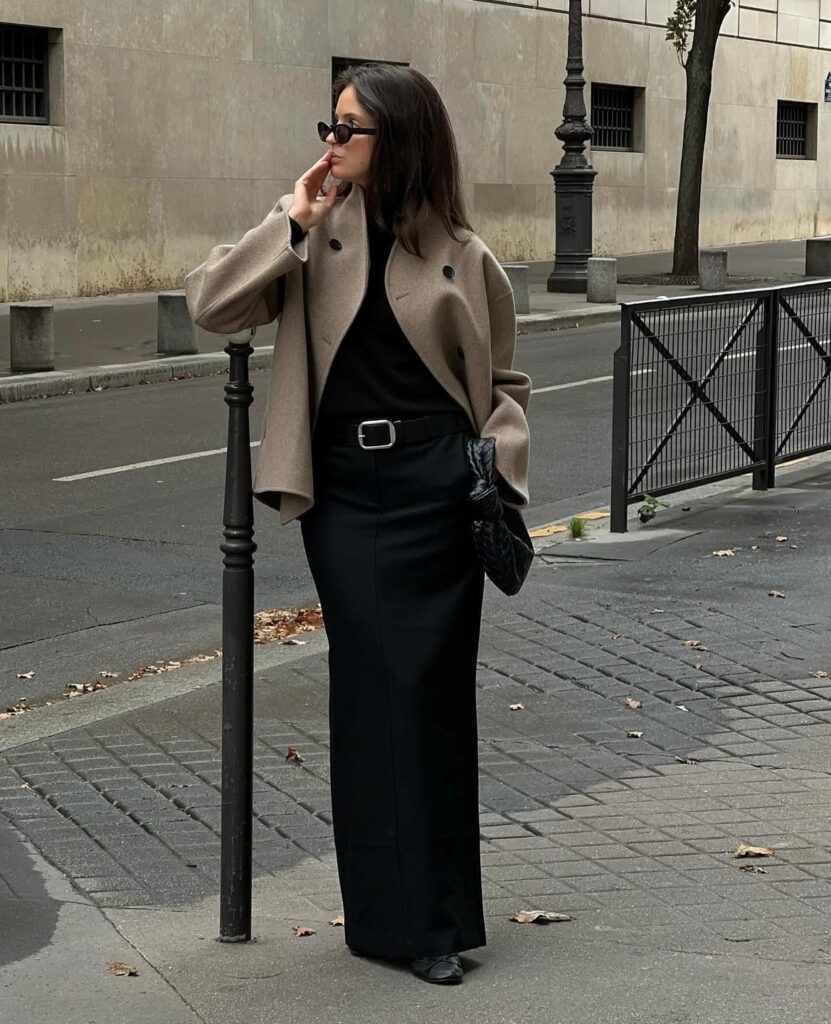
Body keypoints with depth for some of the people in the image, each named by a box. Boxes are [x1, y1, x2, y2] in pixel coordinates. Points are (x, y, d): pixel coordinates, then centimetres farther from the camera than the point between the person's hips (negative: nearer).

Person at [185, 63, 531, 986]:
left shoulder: (461, 254, 3)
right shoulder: (312, 233, 5)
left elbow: (504, 381, 12)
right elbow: (209, 305, -5)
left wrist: (499, 466, -6)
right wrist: (291, 227, -13)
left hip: (435, 489, -1)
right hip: (343, 490, 1)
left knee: (430, 688, 2)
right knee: (369, 686, 1)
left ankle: (432, 917, 13)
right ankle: (390, 910, 10)